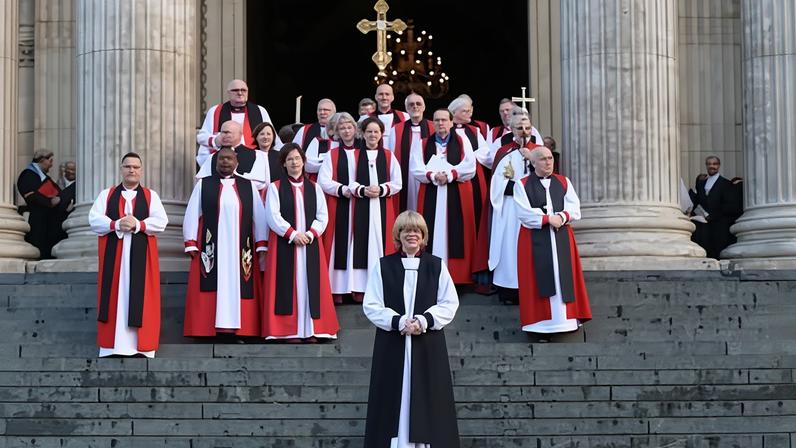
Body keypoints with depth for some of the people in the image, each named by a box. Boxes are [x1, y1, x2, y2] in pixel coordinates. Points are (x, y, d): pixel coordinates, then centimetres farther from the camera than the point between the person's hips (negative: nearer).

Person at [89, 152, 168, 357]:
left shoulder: (151, 196, 10)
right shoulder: (107, 194, 12)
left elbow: (161, 221, -2)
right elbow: (94, 219, 0)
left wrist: (138, 225, -16)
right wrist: (116, 225, -15)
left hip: (141, 255, 0)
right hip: (113, 256, 0)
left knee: (140, 299, -3)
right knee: (115, 296, -1)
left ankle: (141, 346, -1)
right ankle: (111, 346, 0)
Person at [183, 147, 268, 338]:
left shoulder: (248, 186, 11)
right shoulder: (203, 185, 8)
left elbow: (259, 216, 9)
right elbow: (191, 215, 4)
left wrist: (261, 245, 2)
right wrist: (191, 244, -3)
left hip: (239, 250, 1)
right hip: (211, 250, -1)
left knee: (237, 288, -1)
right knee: (213, 289, -4)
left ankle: (236, 328, 2)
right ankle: (208, 329, -2)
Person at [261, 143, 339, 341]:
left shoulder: (314, 188, 13)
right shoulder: (275, 188, 4)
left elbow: (323, 217, 6)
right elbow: (273, 216, -6)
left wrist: (310, 234, -10)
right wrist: (293, 234, -14)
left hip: (310, 244, 3)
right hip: (284, 244, -2)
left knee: (310, 285, 0)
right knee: (288, 285, -4)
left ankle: (311, 329, 2)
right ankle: (291, 330, -3)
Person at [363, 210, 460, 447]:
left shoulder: (436, 265, 7)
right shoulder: (383, 266, 4)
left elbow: (450, 303, 2)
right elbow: (371, 306, -1)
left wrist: (424, 320, -13)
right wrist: (398, 321, -15)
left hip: (428, 345, 0)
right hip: (392, 345, 0)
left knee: (426, 399, 0)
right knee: (394, 399, -1)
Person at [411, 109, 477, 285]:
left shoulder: (462, 142, 9)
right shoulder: (423, 144, 13)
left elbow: (470, 167, -4)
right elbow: (416, 169, 0)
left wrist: (450, 175, -15)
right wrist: (433, 176, -15)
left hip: (457, 196, -1)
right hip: (430, 197, 1)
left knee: (456, 234, -4)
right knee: (433, 234, -3)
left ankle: (457, 276, -1)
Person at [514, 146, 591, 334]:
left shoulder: (564, 182, 12)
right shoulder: (522, 185, 2)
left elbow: (574, 209, 3)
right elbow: (524, 213, -9)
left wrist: (561, 217, -16)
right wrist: (548, 218, -15)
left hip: (561, 237, 3)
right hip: (534, 239, -3)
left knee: (563, 276, 1)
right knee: (540, 279, -4)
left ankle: (566, 316, 4)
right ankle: (540, 320, -1)